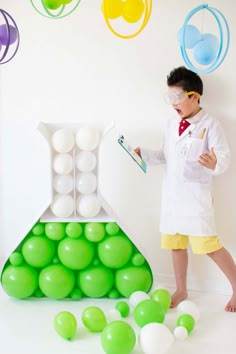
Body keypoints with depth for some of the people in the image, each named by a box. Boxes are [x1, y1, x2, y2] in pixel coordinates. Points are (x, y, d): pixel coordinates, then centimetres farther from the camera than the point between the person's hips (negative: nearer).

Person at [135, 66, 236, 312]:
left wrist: (214, 164, -38)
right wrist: (143, 154, 5)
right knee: (175, 243, 13)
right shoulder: (171, 123, 9)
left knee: (209, 246, -8)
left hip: (197, 196, -7)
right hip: (172, 195, 7)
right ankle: (181, 291, 29)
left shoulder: (209, 125, -10)